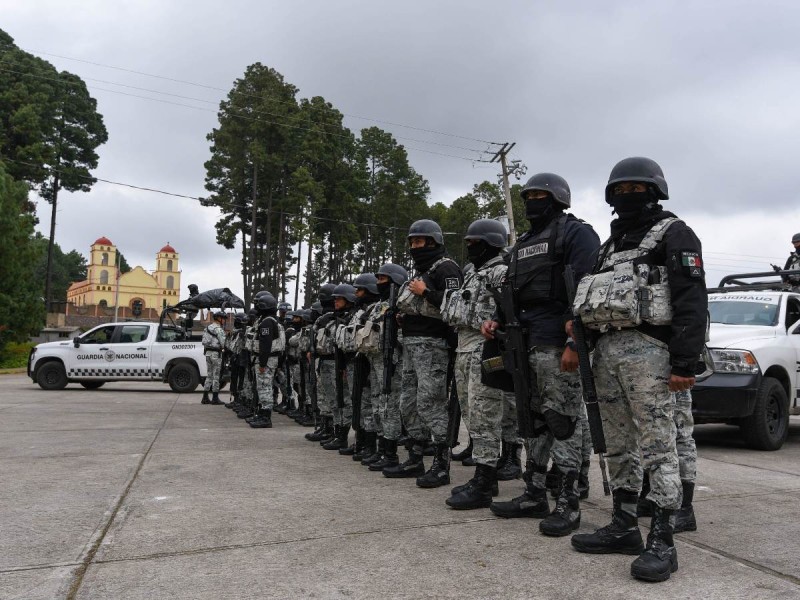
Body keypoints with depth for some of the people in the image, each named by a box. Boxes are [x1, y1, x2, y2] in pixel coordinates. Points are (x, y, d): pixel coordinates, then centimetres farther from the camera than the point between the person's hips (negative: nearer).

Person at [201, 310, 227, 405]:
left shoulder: (208, 327, 14)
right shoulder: (218, 329, -13)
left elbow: (205, 342, 15)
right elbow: (223, 343, -16)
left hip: (208, 352, 8)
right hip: (216, 353, -8)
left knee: (209, 375, 13)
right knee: (216, 376, -3)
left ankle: (205, 398, 13)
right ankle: (215, 398, 0)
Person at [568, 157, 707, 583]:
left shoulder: (673, 234, -1)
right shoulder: (611, 243, 23)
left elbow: (691, 302, -11)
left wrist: (684, 363, -18)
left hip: (646, 348, -8)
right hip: (606, 348, 8)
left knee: (657, 445, -7)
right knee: (618, 445, 11)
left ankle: (661, 541, -3)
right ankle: (623, 526, 19)